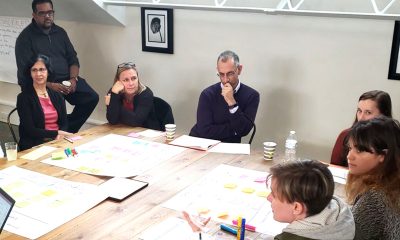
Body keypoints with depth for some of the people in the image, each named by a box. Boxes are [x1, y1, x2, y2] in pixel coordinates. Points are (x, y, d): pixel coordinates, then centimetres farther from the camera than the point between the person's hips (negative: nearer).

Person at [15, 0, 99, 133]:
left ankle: (68, 130, 2)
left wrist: (73, 79, -8)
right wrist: (50, 85, -22)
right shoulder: (25, 37, -4)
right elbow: (25, 71, -10)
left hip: (65, 80, 5)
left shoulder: (60, 32, 13)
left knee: (91, 98, -15)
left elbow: (73, 59, 13)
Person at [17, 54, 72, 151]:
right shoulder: (24, 98, -1)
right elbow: (30, 130, -8)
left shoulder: (57, 96, 14)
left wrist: (60, 136, -12)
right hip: (35, 145, -5)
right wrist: (56, 133, -15)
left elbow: (64, 123, 10)